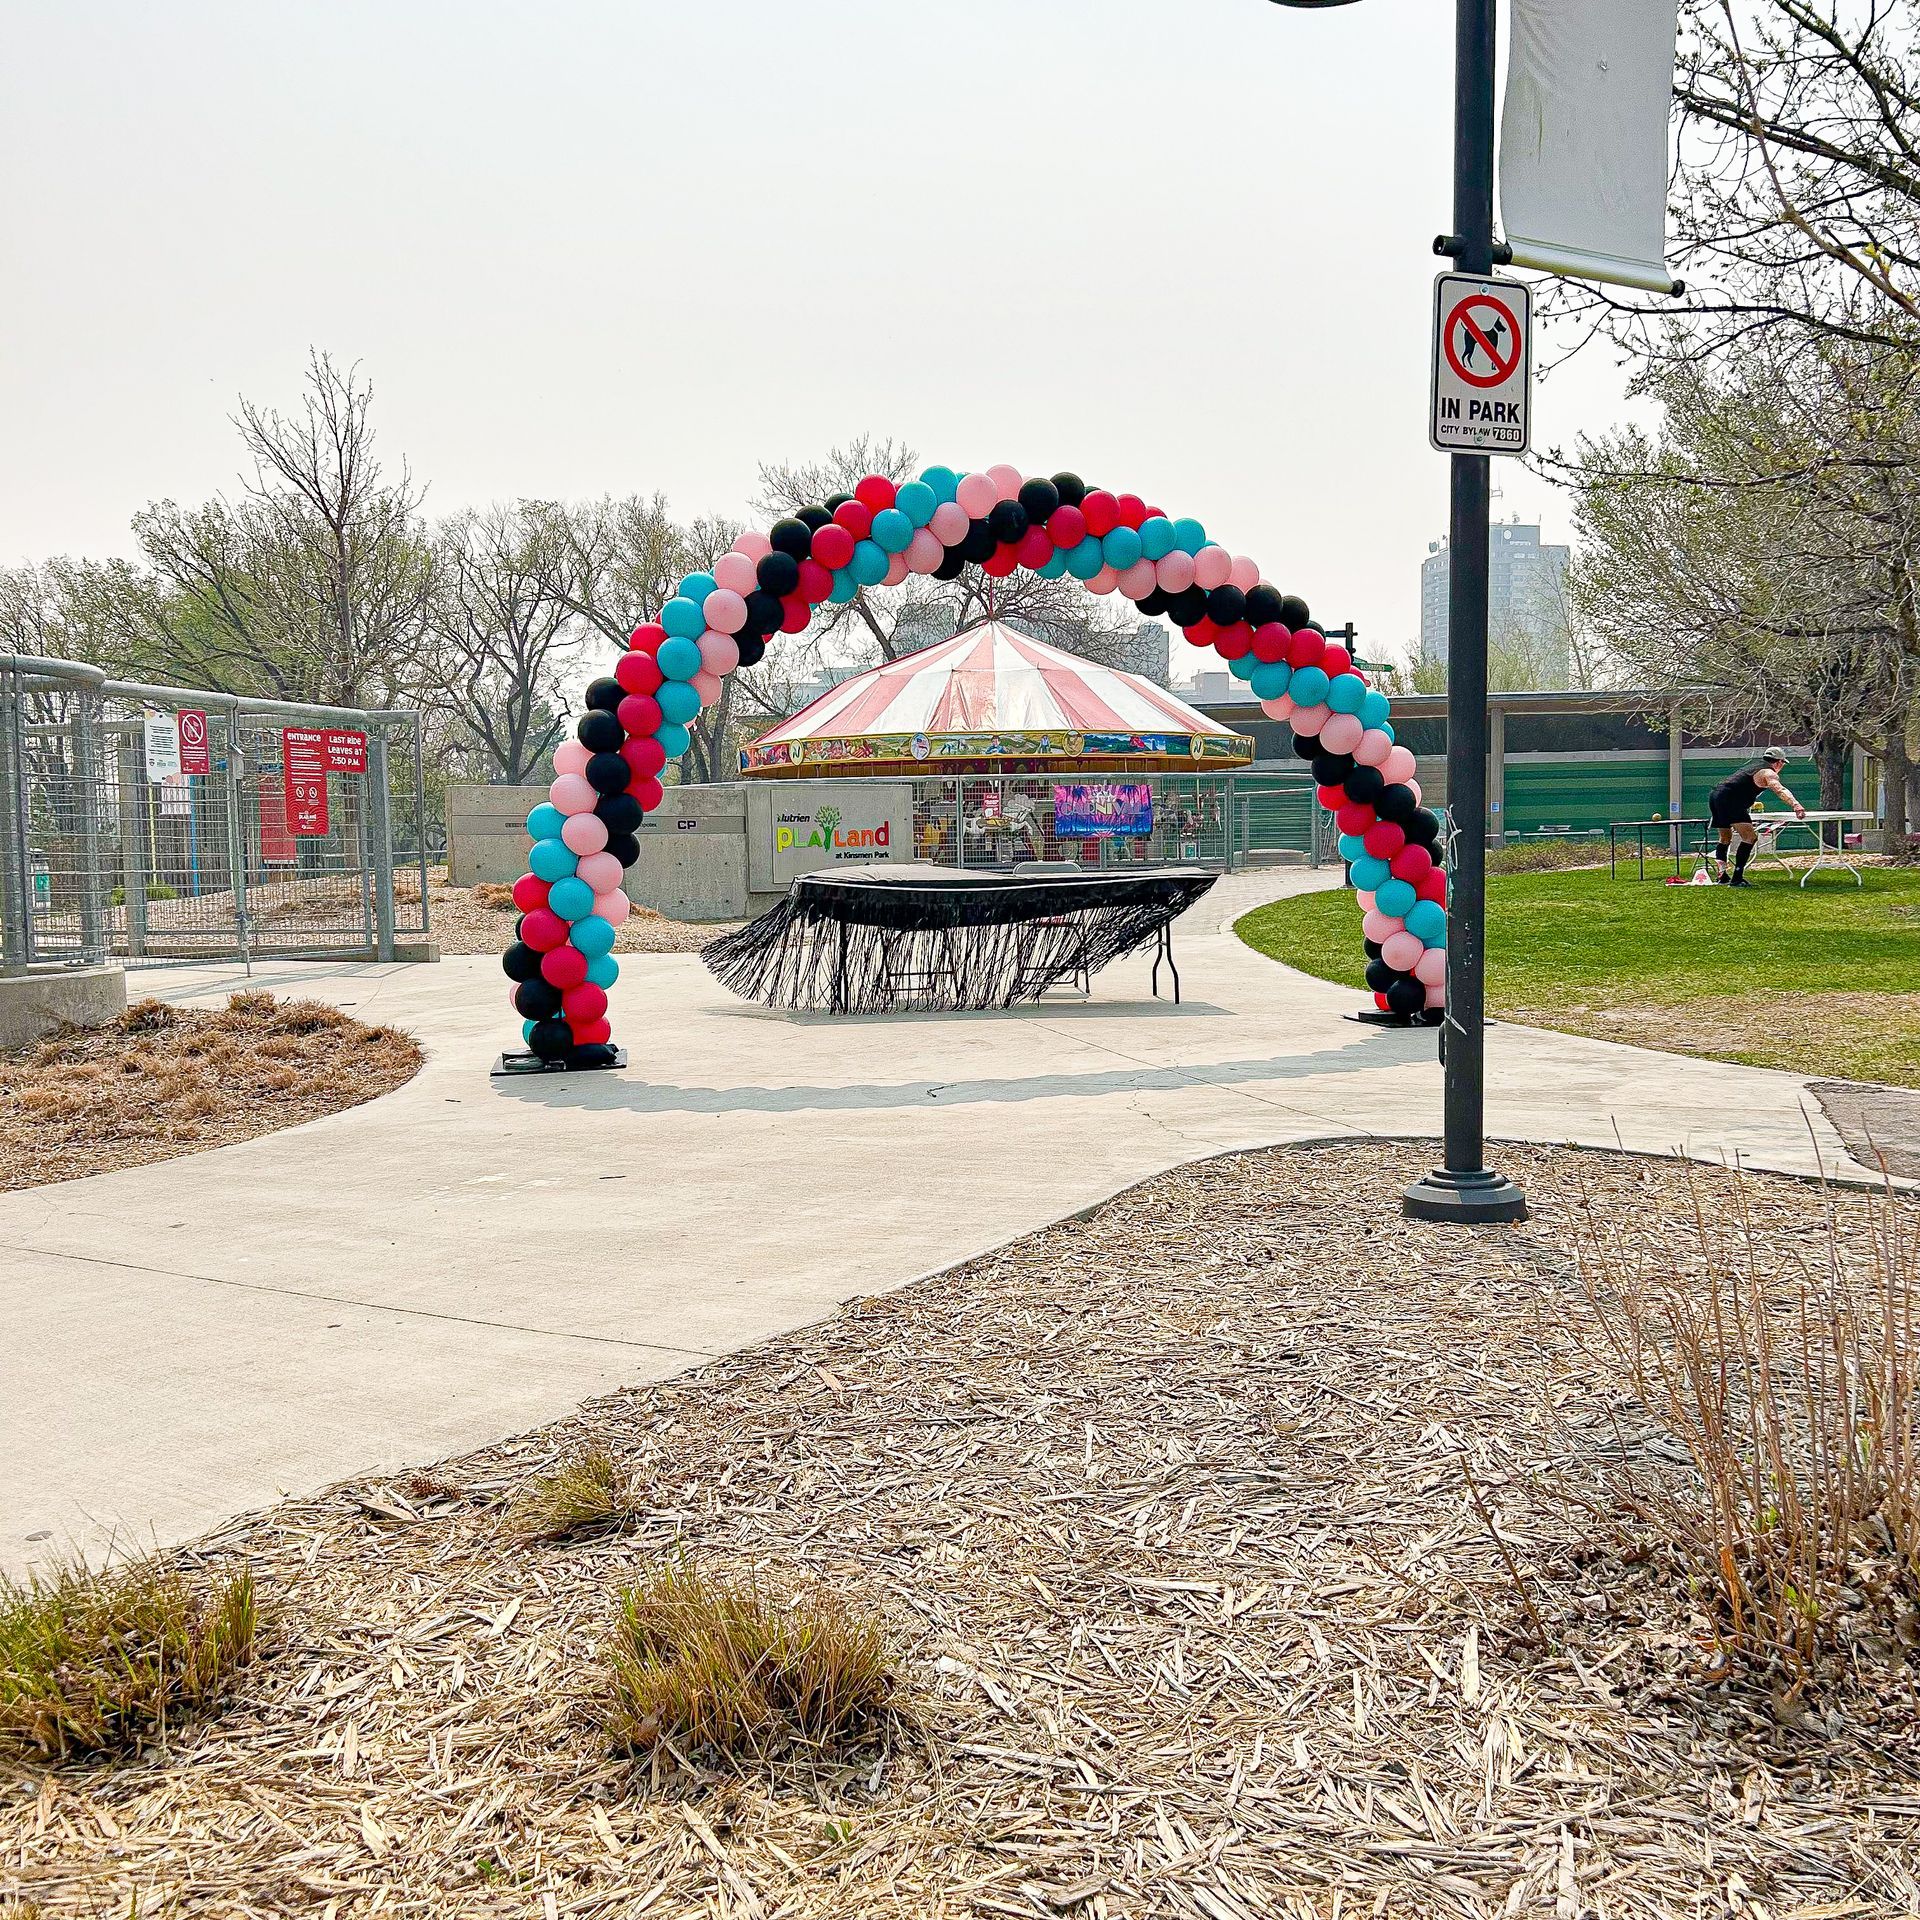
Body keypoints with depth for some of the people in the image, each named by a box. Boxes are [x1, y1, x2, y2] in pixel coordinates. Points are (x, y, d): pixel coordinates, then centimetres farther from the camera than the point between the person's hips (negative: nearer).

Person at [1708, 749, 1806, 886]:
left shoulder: (1755, 766, 27)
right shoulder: (1769, 772, -1)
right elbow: (1780, 790, -21)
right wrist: (1795, 805, -35)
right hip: (1728, 799, -10)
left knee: (1725, 838, 26)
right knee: (1750, 837, -13)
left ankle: (1722, 876, 32)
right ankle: (1737, 878, -21)